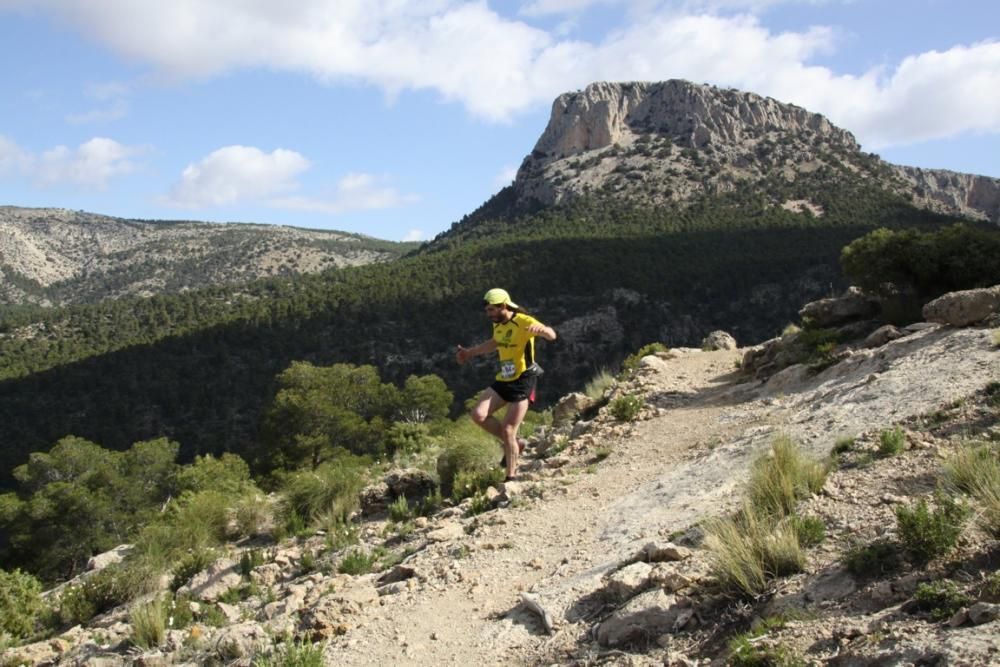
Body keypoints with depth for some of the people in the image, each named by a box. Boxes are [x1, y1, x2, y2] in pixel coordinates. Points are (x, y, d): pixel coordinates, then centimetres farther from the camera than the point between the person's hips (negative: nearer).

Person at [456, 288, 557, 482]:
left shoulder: (523, 321, -16)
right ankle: (514, 443, 10)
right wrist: (470, 352, 35)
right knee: (478, 415, -10)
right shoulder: (498, 324, 7)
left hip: (522, 382, -7)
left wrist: (541, 329, -53)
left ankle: (511, 477, 8)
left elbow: (552, 335, -30)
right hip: (504, 380, 7)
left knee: (507, 430, -9)